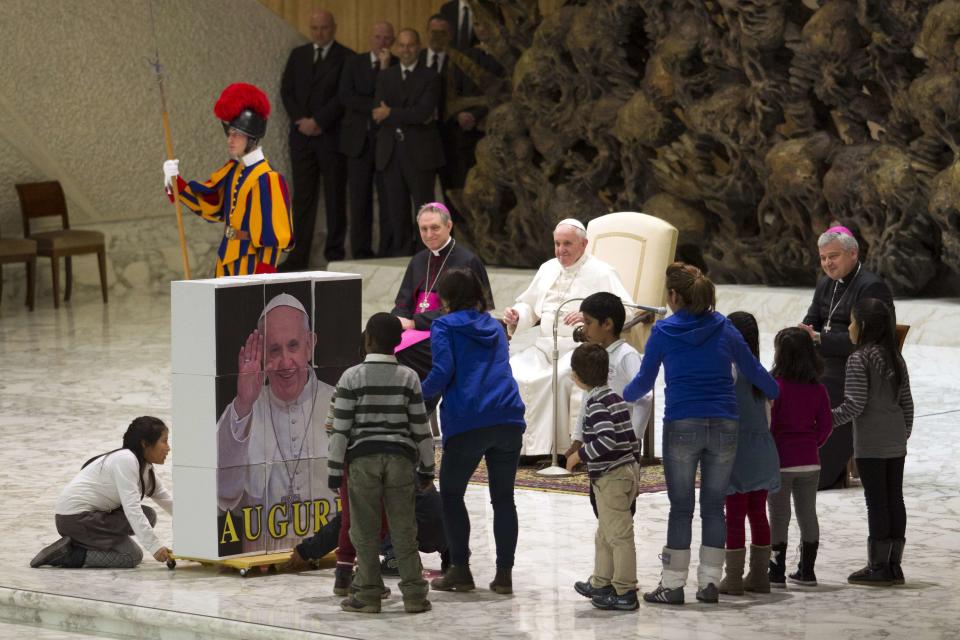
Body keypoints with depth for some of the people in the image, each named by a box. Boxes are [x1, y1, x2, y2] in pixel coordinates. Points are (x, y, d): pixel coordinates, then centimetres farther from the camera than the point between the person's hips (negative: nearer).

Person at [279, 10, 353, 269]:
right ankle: (298, 256, 0)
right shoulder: (298, 55, 13)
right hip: (302, 136, 4)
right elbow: (286, 90, 9)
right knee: (302, 197, 1)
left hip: (332, 136, -3)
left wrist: (318, 121, -13)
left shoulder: (346, 58, -2)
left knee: (335, 196, 2)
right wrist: (300, 120, -5)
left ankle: (335, 253, 8)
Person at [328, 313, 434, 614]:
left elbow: (340, 427, -6)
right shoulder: (408, 378, 2)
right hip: (400, 458, 2)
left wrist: (335, 468, -1)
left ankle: (368, 595, 3)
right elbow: (420, 427, 3)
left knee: (365, 531, 2)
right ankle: (414, 594, 3)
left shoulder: (352, 378, -5)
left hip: (363, 459, -2)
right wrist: (427, 467, 12)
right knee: (403, 528, 5)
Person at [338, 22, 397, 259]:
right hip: (359, 139, 1)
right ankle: (361, 254, 5)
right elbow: (345, 97, -3)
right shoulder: (354, 63, 10)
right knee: (359, 199, 2)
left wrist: (385, 68, -10)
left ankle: (388, 254, -3)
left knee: (389, 199, -5)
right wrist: (374, 107, -12)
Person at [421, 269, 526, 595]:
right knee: (503, 497, 9)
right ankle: (504, 573, 5)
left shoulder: (444, 326, 3)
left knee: (451, 494, 10)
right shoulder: (495, 328, 21)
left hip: (466, 422, -5)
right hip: (508, 419, 5)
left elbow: (442, 374, -9)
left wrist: (418, 394, 9)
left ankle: (460, 570, 7)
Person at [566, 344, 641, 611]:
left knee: (618, 535, -6)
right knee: (605, 534, 21)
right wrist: (634, 464, 20)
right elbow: (632, 437, 14)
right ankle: (601, 583, 32)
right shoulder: (614, 398, 12)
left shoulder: (595, 403, -16)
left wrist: (579, 455, -15)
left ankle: (625, 593, -4)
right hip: (627, 470, 10)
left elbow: (606, 439, -26)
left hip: (610, 476, -10)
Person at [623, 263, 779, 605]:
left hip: (681, 426, -2)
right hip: (724, 426, 2)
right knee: (714, 506, 10)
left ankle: (672, 584, 5)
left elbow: (644, 381, 8)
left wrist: (622, 397, 29)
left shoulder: (664, 332, 0)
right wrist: (779, 395, 32)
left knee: (681, 508, 4)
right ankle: (709, 582, 11)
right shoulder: (724, 329, 5)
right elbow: (754, 371, 13)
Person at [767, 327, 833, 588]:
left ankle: (777, 572, 1)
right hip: (809, 461, 5)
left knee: (779, 517, 1)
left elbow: (767, 425, -13)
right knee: (808, 514, 11)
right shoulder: (818, 390, 0)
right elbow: (825, 426, 2)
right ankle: (807, 570, 16)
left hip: (781, 461, -5)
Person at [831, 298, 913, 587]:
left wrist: (827, 419, -7)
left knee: (876, 501, -3)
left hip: (871, 444, -7)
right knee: (895, 500, 9)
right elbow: (906, 402, 12)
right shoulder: (896, 358, 9)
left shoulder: (859, 359, -12)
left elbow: (855, 404, -16)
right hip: (896, 443, 7)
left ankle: (878, 566, 0)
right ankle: (894, 564, 14)